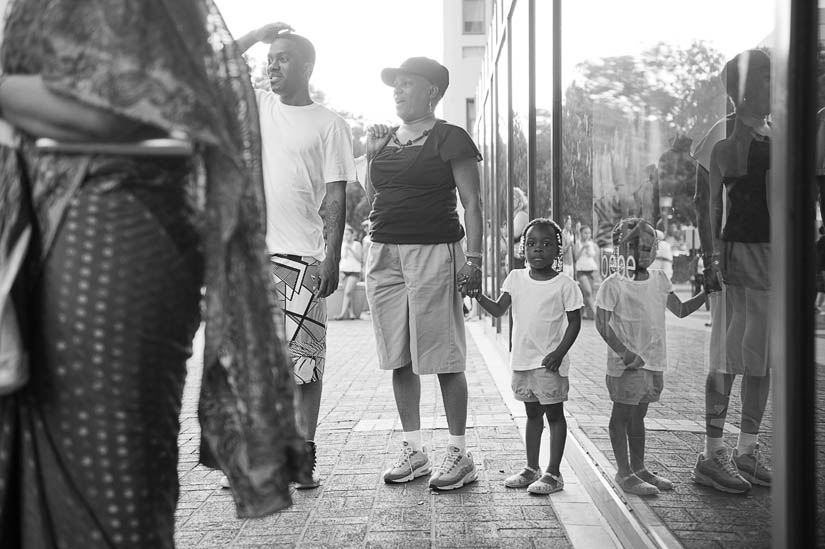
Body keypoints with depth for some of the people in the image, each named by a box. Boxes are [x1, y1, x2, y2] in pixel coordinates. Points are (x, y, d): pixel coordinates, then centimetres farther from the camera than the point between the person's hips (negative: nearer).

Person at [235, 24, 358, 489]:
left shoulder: (329, 124, 3)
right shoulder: (256, 107, 15)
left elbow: (336, 197, -2)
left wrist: (332, 257, -11)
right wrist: (257, 34, 7)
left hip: (303, 258, -4)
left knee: (304, 358, -1)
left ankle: (305, 455, 9)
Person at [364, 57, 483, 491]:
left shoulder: (450, 139, -1)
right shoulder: (385, 138, 16)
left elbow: (472, 203, -4)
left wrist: (473, 259, -12)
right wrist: (372, 155, 7)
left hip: (434, 251, -6)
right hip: (384, 253, 6)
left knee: (444, 358, -3)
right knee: (399, 358, 8)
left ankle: (458, 453, 7)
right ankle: (413, 450, 18)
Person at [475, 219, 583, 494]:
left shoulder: (564, 284, -8)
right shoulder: (515, 278, 4)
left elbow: (574, 322, -7)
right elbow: (498, 309, -2)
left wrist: (559, 352, -16)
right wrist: (478, 295, -19)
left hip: (549, 361, -5)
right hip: (522, 359, 5)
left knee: (554, 414, 3)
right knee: (532, 414, 16)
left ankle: (553, 474, 10)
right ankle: (531, 469, 26)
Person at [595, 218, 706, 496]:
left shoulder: (659, 279, 8)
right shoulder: (613, 285, -12)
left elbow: (680, 310, 15)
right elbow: (602, 324, -15)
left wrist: (706, 293, 3)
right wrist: (625, 352, -21)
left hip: (654, 362, 7)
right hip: (627, 365, -6)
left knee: (638, 414, 17)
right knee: (622, 415, 3)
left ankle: (639, 468, 28)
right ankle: (624, 472, 12)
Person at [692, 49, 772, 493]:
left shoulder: (775, 135, 17)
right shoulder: (726, 133, -5)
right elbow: (718, 184, -18)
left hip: (775, 253, 7)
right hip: (739, 249, -7)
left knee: (763, 357, 9)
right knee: (728, 356, -6)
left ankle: (748, 451, 18)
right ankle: (712, 455, 1)